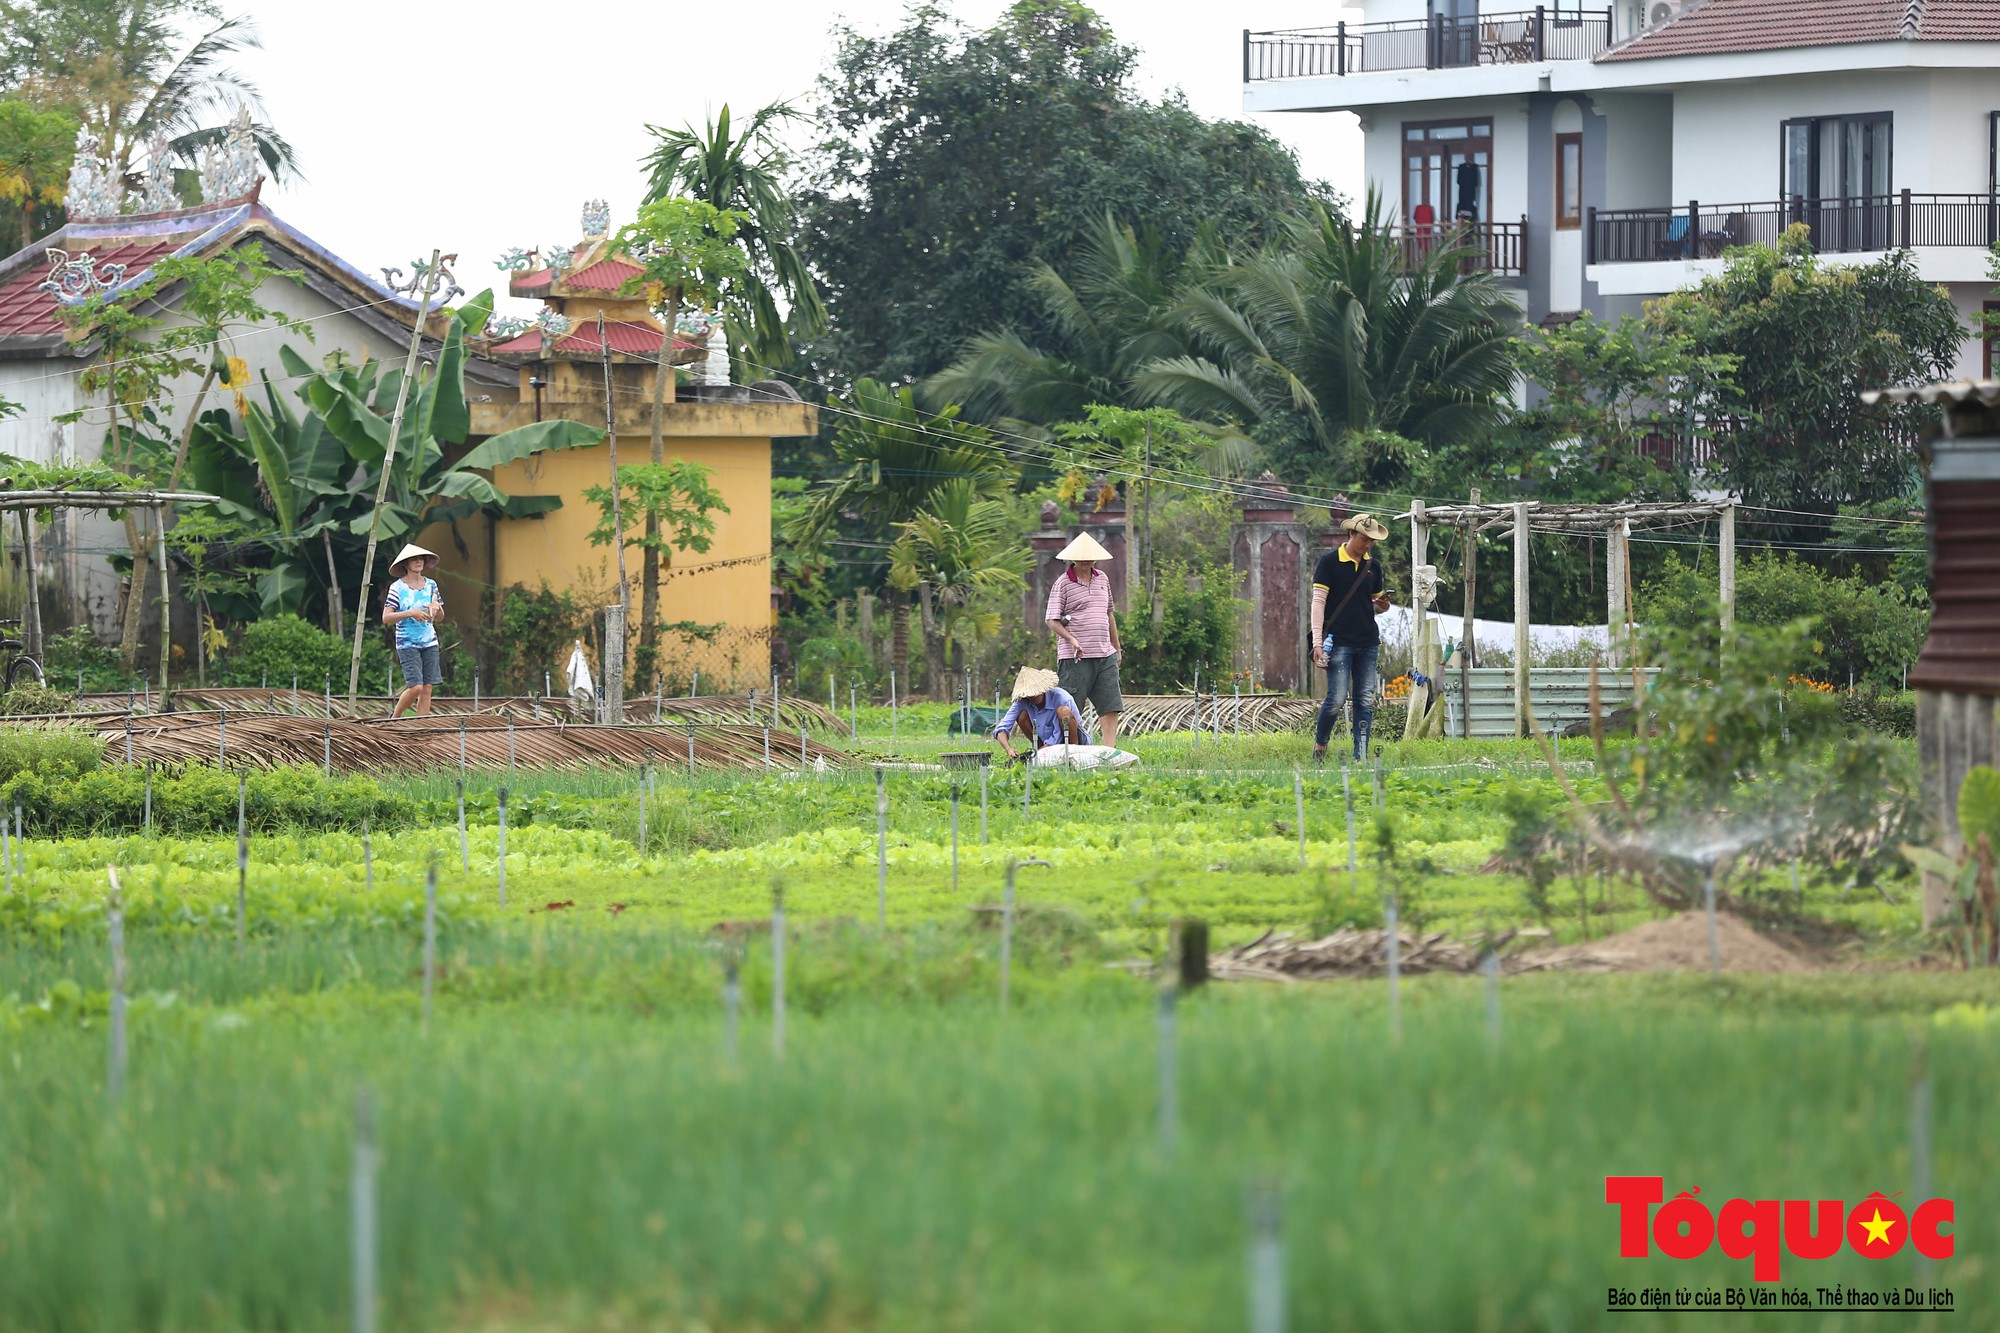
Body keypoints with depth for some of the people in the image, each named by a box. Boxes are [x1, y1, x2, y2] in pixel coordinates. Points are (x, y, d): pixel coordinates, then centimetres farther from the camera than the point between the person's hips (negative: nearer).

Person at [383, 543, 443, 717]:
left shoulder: (431, 585, 9)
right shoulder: (397, 588, -5)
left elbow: (440, 618, 16)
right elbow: (386, 618, -11)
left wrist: (437, 608, -7)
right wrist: (410, 613, -23)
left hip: (429, 643, 5)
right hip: (407, 644, -5)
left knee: (427, 689, -1)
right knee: (415, 687, -13)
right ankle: (395, 717, 10)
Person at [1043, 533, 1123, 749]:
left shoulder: (1102, 579, 15)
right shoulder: (1063, 583, -4)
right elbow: (1053, 621, -8)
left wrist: (1116, 648, 27)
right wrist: (1071, 639, -24)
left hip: (1104, 653, 6)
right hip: (1075, 658, -6)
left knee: (1111, 704, 0)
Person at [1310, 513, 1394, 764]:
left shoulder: (1373, 565, 12)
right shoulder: (1330, 562, -3)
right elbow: (1318, 601, -6)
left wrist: (1382, 606, -5)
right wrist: (1317, 642, -12)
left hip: (1368, 642, 5)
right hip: (1339, 641, -5)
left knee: (1366, 701, 0)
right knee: (1337, 699, -10)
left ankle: (1361, 758, 2)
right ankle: (1319, 744, 13)